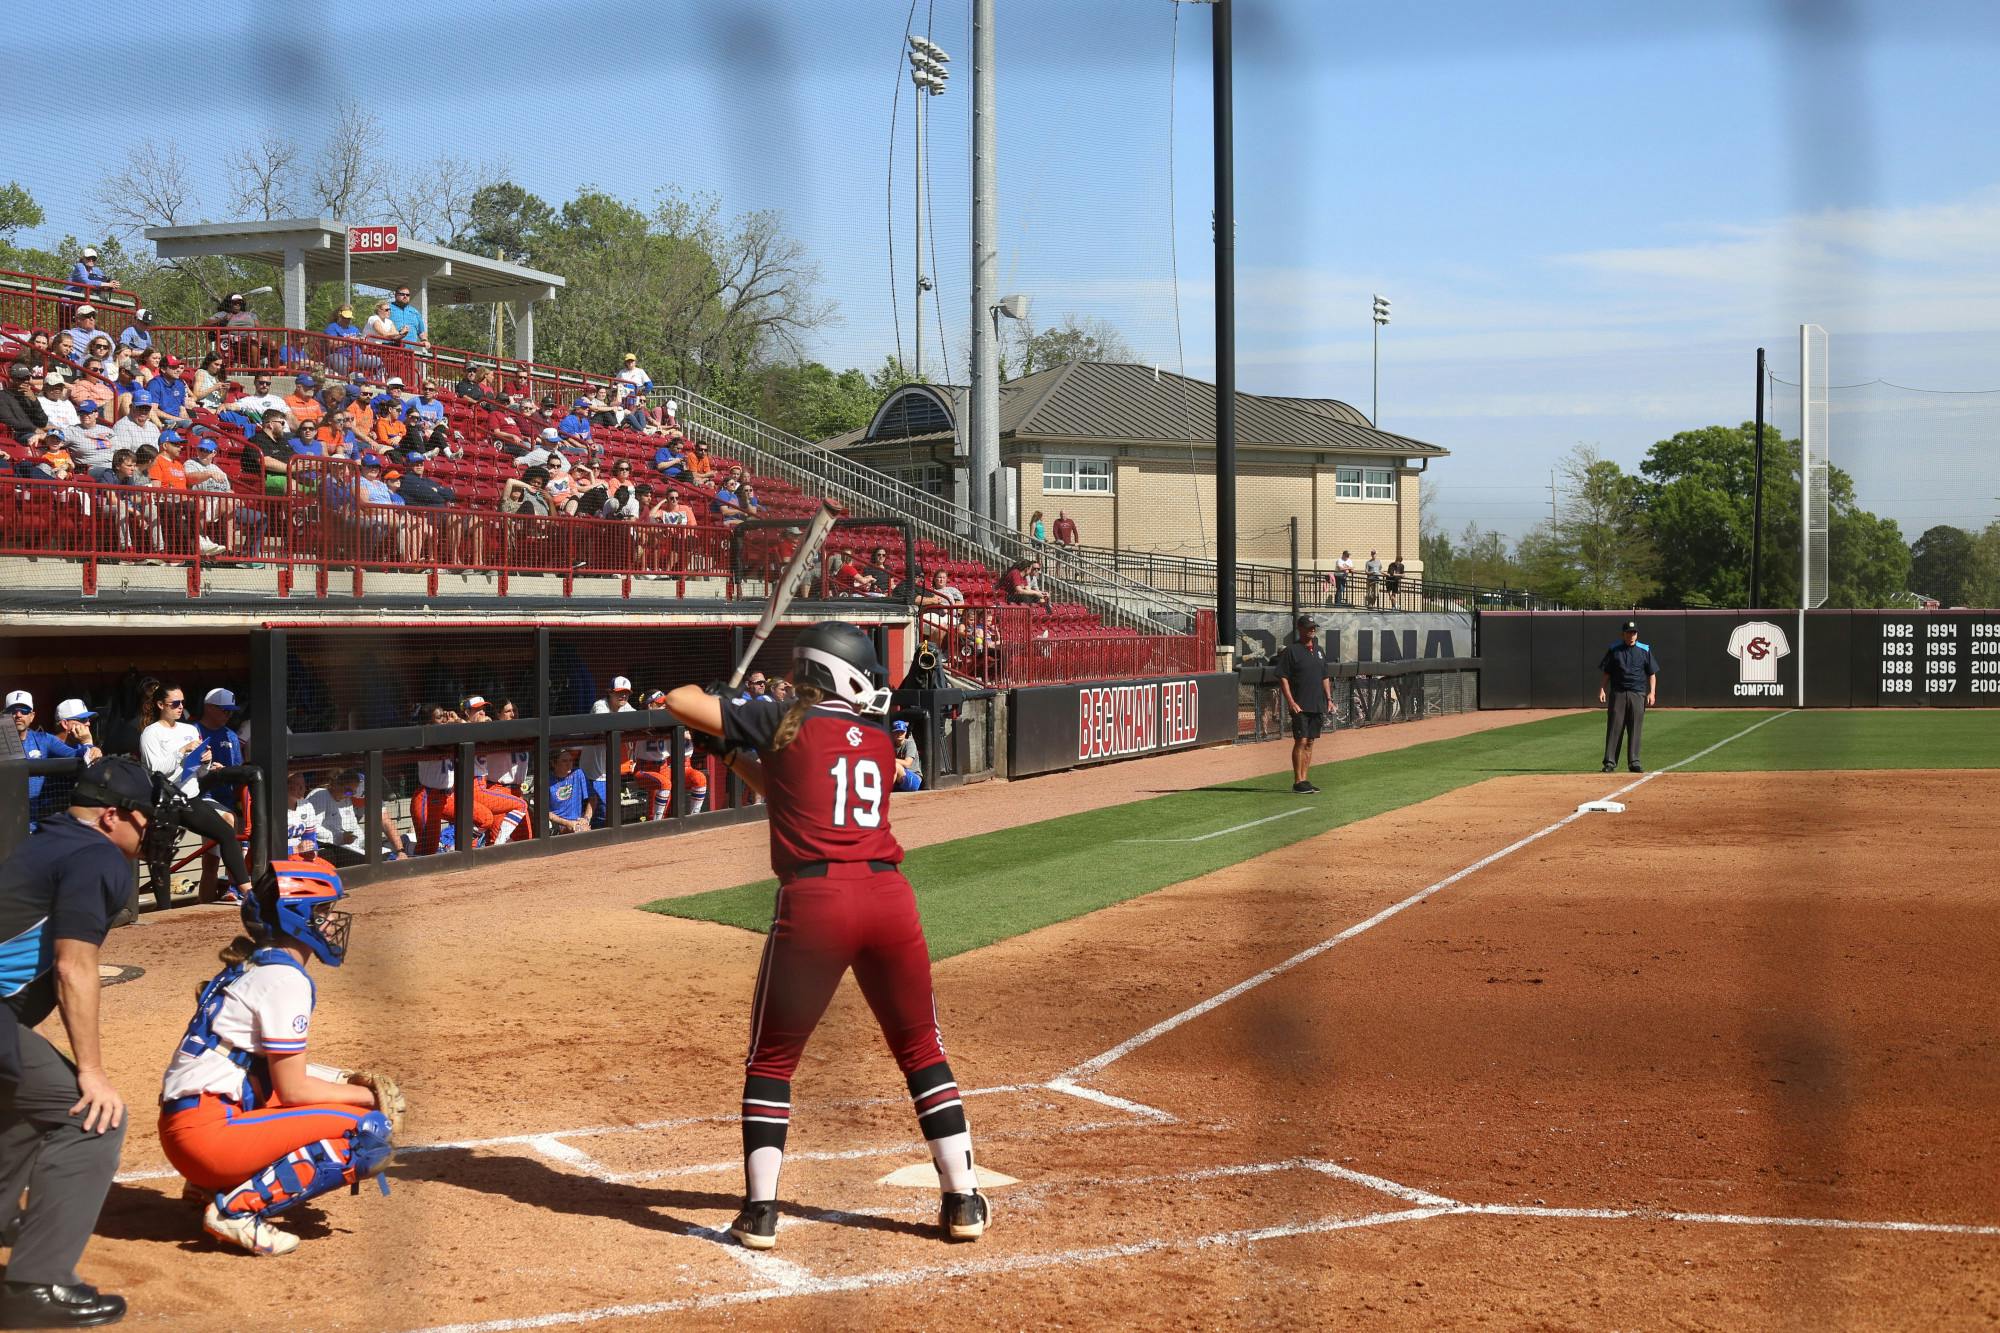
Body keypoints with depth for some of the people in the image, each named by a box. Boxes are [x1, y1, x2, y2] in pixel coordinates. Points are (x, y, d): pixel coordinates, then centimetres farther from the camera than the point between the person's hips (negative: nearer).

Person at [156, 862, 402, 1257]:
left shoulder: (251, 965, 16)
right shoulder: (285, 979, -12)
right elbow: (292, 1089, -11)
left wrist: (351, 1082, 14)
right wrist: (369, 1096, 1)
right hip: (207, 1132, -10)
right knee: (372, 1132, -13)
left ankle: (216, 1186, 15)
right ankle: (238, 1208, -13)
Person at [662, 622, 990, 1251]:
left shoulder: (786, 724, 6)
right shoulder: (881, 742, 18)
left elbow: (678, 702, 11)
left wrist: (698, 693, 33)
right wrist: (737, 759, 33)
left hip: (814, 899, -3)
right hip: (889, 895, 3)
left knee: (772, 1059, 12)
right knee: (922, 1051, 17)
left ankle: (760, 1210, 6)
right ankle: (963, 1200, 16)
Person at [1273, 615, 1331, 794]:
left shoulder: (1318, 651, 16)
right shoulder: (1291, 650, -6)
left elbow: (1325, 677, 22)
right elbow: (1282, 677, -10)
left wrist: (1329, 699, 13)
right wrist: (1291, 702, -17)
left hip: (1318, 705, 7)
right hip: (1300, 705, -7)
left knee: (1310, 742, 8)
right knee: (1301, 741, -9)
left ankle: (1304, 780, 13)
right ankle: (1298, 782, -6)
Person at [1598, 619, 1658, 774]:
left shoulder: (1645, 650, 7)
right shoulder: (1613, 650, 6)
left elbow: (1652, 674, 8)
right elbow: (1606, 673, 8)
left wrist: (1652, 692, -4)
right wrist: (1601, 689, -5)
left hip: (1638, 694, 0)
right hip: (1617, 693, 0)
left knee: (1635, 729, 0)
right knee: (1614, 728, -3)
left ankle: (1634, 762, 4)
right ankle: (1610, 762, 0)